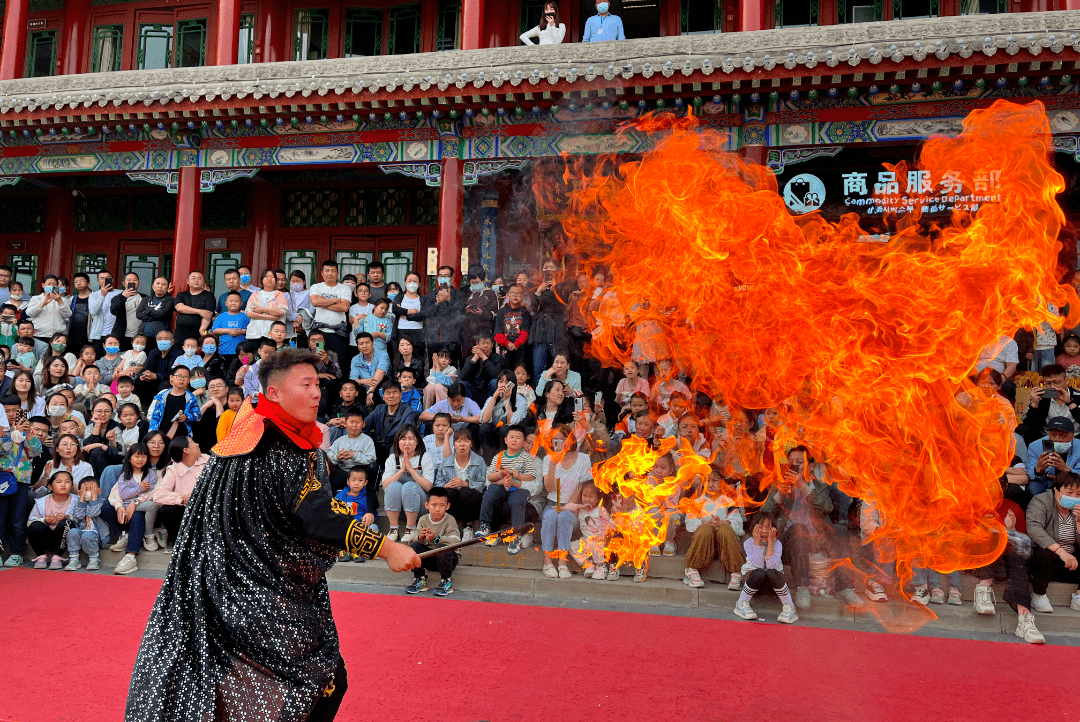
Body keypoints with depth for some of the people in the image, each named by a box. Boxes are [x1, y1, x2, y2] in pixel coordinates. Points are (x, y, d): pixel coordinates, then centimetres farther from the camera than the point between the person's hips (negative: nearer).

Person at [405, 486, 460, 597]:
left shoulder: (450, 520, -11)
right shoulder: (423, 520, 0)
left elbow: (455, 541, -26)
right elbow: (416, 539, -7)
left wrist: (436, 538, -39)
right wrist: (420, 537, -32)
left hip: (446, 558, -3)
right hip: (427, 557, 4)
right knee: (414, 546, -21)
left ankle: (446, 582, -14)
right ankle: (420, 580, -7)